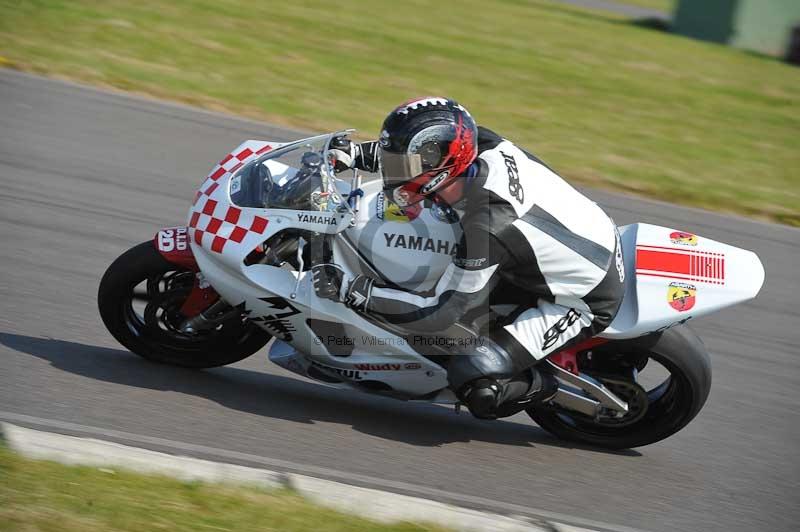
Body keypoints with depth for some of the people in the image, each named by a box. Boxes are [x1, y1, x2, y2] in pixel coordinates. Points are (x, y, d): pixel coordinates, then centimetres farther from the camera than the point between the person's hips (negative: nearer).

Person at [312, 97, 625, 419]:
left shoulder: (486, 229, -33)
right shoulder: (484, 145, -13)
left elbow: (438, 313, -26)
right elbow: (419, 151, 11)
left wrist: (348, 290, -27)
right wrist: (356, 153, 2)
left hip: (585, 302, -9)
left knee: (469, 378, -14)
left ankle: (541, 387, 10)